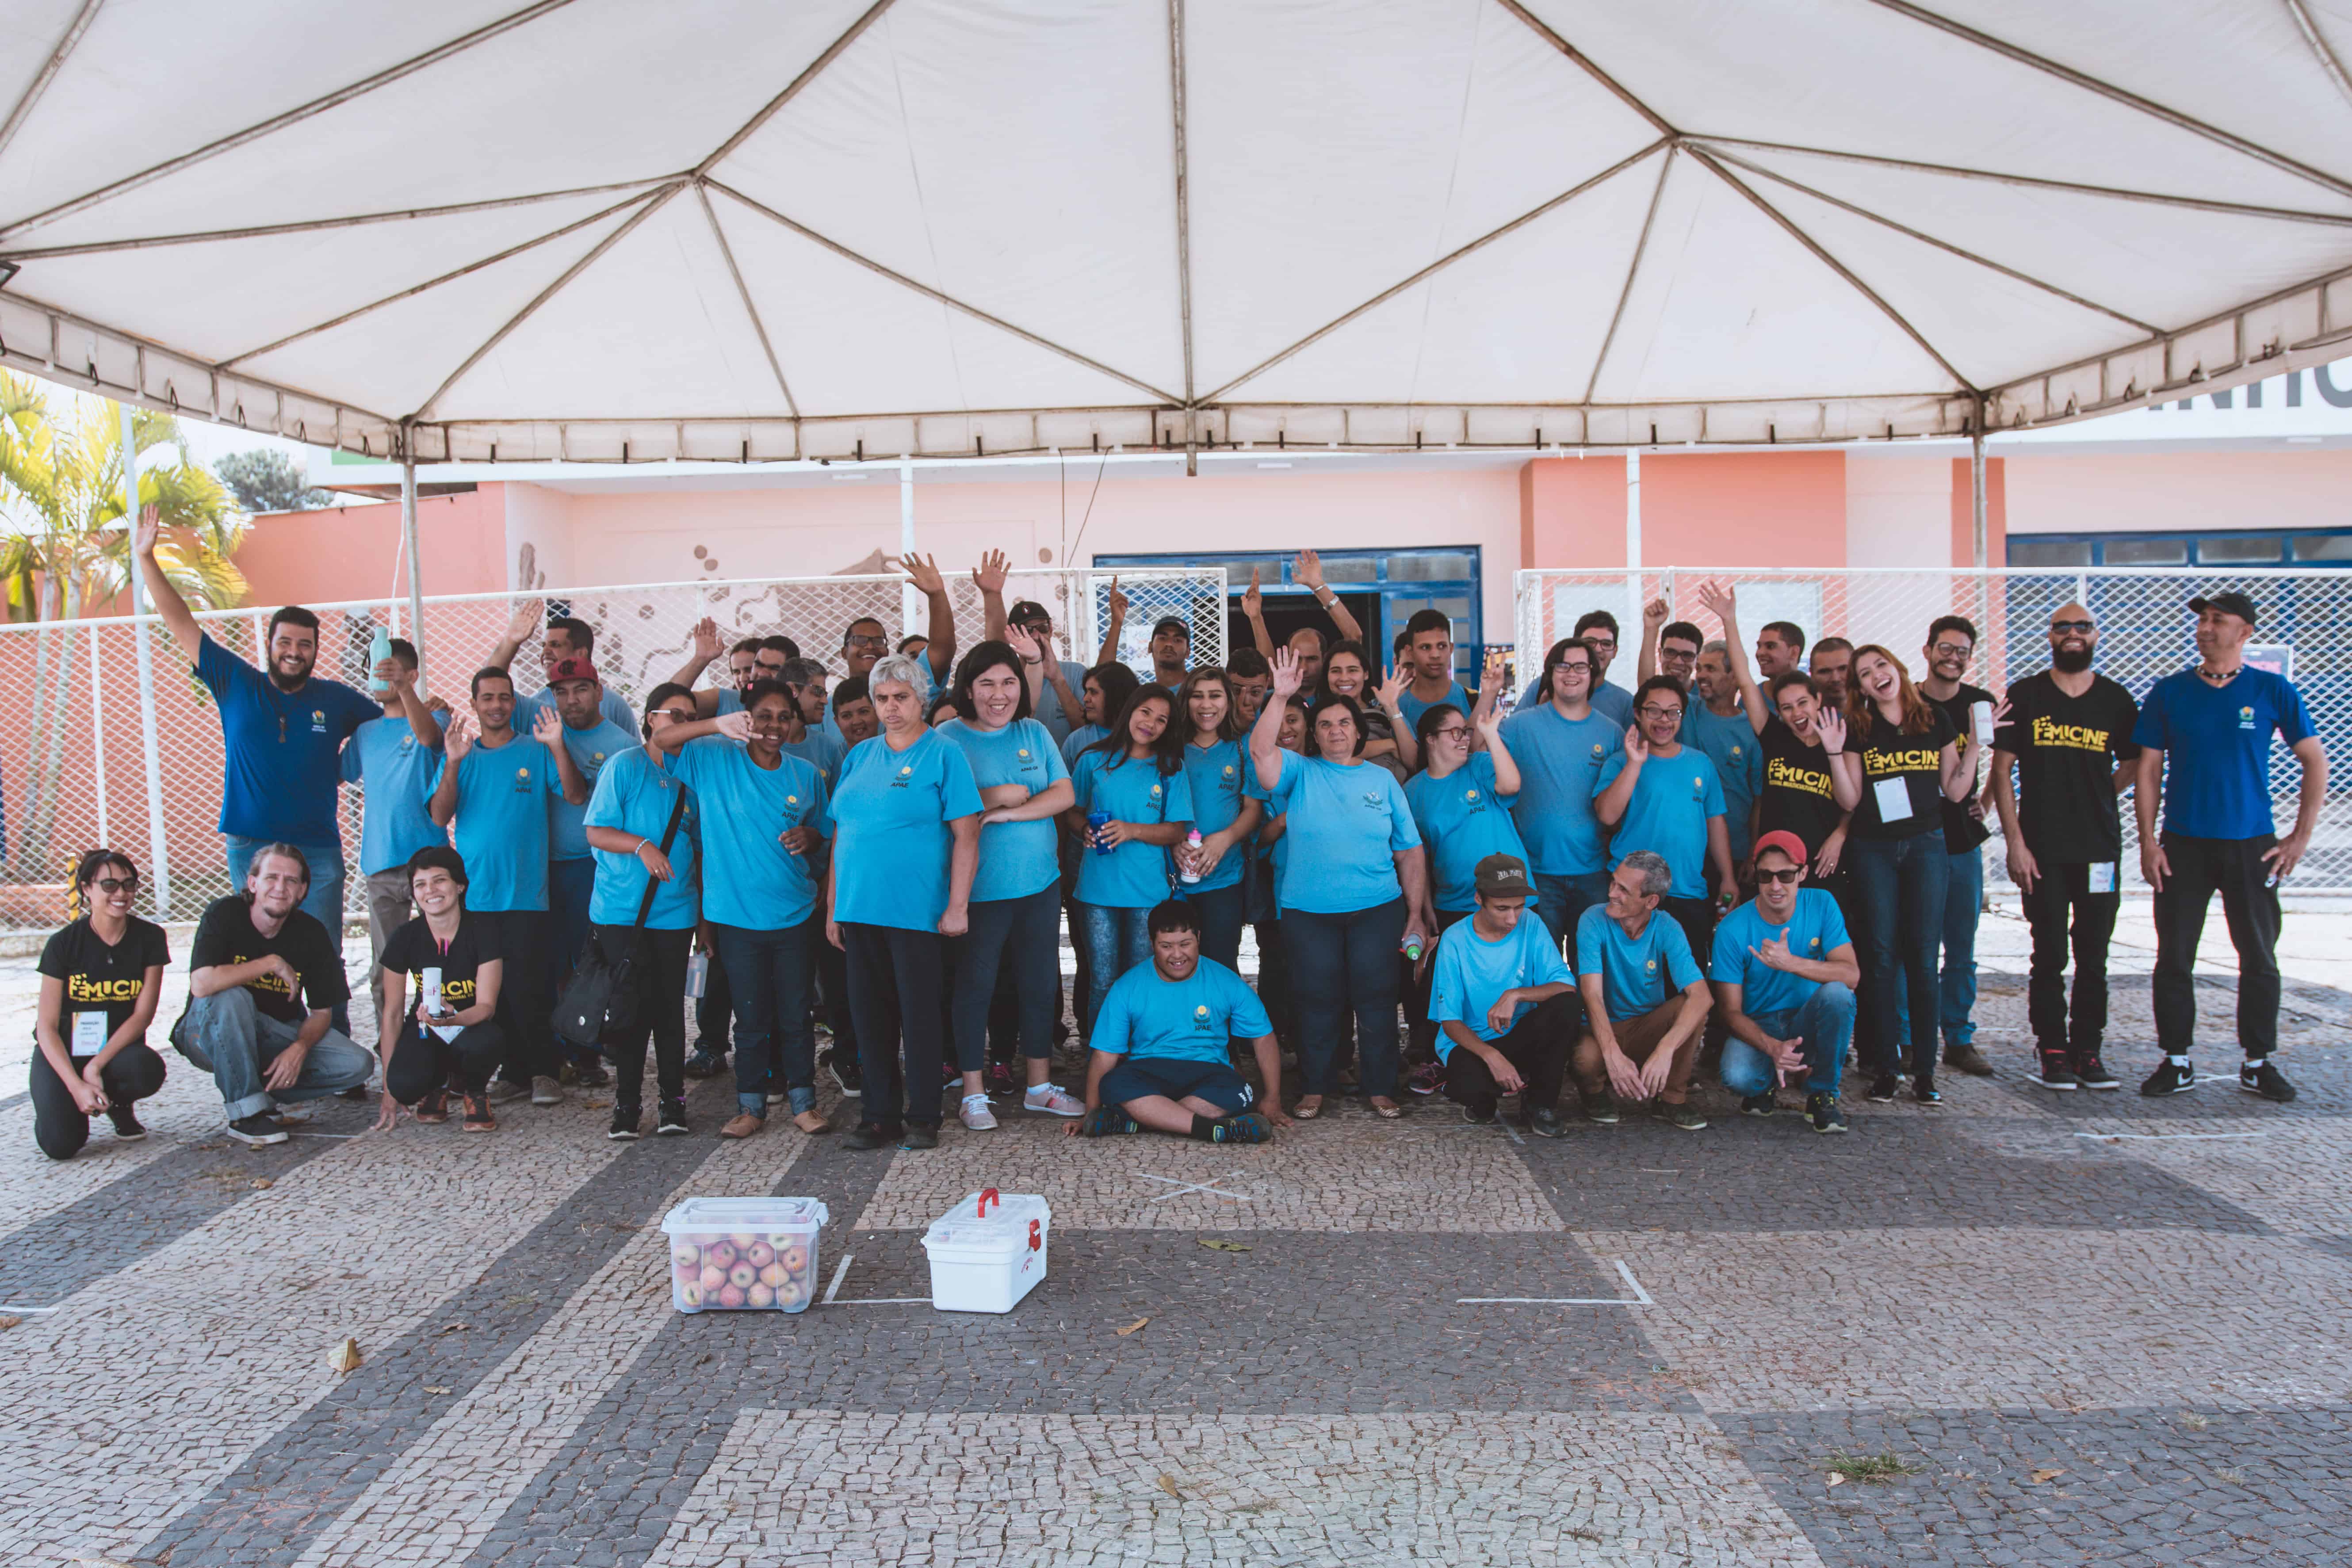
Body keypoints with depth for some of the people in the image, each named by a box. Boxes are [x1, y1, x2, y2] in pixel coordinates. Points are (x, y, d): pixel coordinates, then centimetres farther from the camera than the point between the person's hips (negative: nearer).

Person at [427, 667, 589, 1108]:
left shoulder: (536, 752, 6)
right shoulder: (459, 754, 11)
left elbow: (577, 796, -5)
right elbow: (439, 816, 0)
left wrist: (558, 746, -18)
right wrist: (452, 764, -13)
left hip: (526, 893, -2)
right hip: (474, 893, 2)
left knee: (529, 989, -5)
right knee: (489, 990, 4)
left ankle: (542, 1072, 6)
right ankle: (514, 1072, 14)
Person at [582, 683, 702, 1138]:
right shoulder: (625, 766, -2)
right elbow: (596, 832, -5)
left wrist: (706, 912, 12)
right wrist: (641, 846, -21)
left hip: (675, 912, 3)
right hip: (621, 911, -3)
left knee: (670, 1008, 5)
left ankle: (672, 1101, 14)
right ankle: (627, 1104, 12)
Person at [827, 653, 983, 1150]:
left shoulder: (944, 754, -3)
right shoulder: (860, 756, 14)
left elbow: (966, 833, -8)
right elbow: (842, 834, 16)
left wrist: (958, 905, -14)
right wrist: (832, 907, 12)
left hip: (917, 912, -5)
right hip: (859, 911, 5)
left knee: (920, 1015, 1)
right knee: (870, 1016, 9)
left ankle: (923, 1118, 12)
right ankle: (880, 1117, 19)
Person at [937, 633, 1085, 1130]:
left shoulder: (1035, 732, 8)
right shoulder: (948, 737, -4)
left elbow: (1065, 794, -1)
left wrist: (1009, 813, -12)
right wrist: (995, 795, -15)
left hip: (1040, 883, 4)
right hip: (979, 887, -4)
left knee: (1040, 983, 12)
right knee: (975, 985, 4)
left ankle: (1039, 1085, 26)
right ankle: (973, 1093, 17)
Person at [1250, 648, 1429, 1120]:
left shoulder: (1382, 780, 9)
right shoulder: (1299, 773, 5)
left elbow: (1410, 853, 8)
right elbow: (1261, 750, -17)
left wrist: (1416, 916, 2)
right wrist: (1280, 696, -25)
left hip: (1378, 909, 1)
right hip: (1309, 913, -1)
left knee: (1376, 998, 3)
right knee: (1318, 1000, 5)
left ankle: (1380, 1089, 15)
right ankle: (1314, 1088, 18)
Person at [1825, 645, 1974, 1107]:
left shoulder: (1935, 719, 6)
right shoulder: (1857, 729, 3)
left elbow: (1954, 791, 8)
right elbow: (1850, 801, -1)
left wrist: (1974, 745, -1)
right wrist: (1835, 754, -11)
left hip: (1926, 845, 0)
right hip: (1872, 850, 0)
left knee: (1923, 956, -1)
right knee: (1881, 956, 0)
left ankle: (1924, 1070, 4)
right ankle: (1885, 1065, 6)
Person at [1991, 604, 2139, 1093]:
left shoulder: (2116, 700, 7)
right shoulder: (2025, 696, 1)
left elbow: (2133, 766, 20)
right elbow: (2002, 771, -1)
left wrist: (2092, 798, 7)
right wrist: (2014, 841, -8)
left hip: (2101, 849, 2)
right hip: (2043, 850, -2)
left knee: (2094, 957, 6)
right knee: (2050, 956, 1)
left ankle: (2087, 1051, 15)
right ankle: (2052, 1051, 11)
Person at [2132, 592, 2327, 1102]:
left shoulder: (2273, 692, 1)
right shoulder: (2169, 693, 3)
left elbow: (2315, 762, 5)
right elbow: (2149, 770, 3)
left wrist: (2301, 837, -1)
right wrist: (2148, 841, -4)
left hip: (2252, 846, 0)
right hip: (2183, 846, 0)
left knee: (2260, 958, 6)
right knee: (2174, 958, 2)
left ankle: (2258, 1063, 18)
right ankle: (2177, 1061, 11)